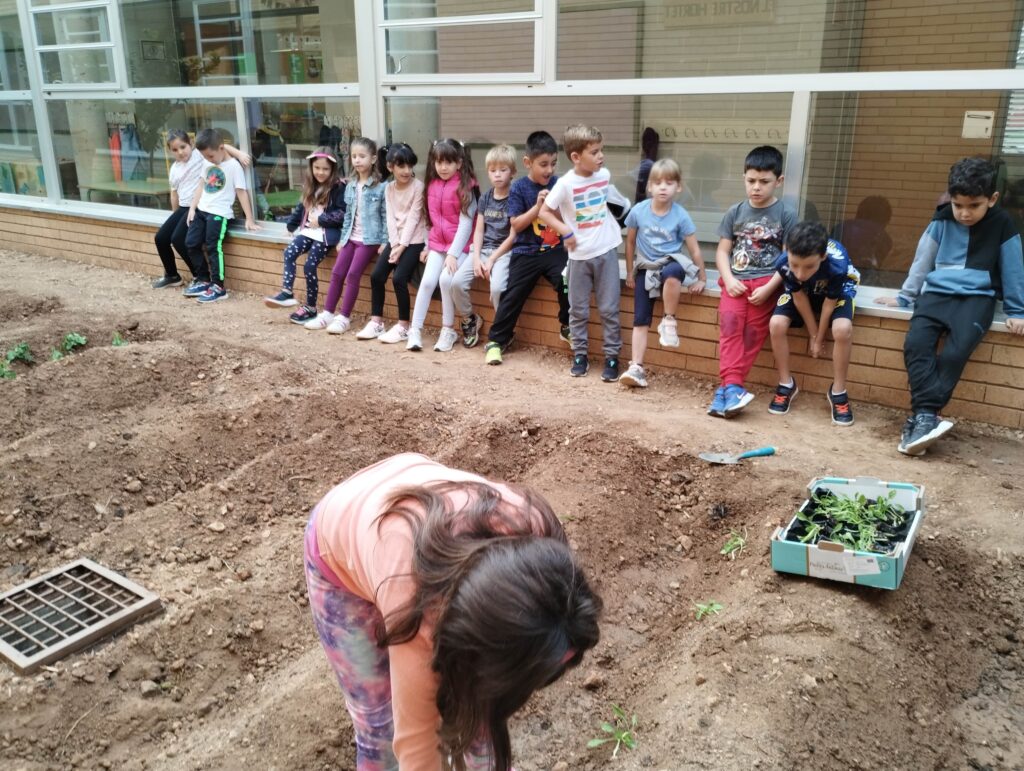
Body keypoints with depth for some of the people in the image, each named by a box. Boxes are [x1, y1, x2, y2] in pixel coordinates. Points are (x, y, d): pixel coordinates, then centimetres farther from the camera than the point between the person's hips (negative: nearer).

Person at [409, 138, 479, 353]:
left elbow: (466, 223, -14)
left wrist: (453, 253, -19)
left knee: (446, 279, -23)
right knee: (427, 281, -12)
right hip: (437, 244, 5)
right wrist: (428, 245, 11)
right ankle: (415, 329, -6)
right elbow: (431, 219, 15)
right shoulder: (432, 185, 9)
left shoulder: (465, 188, -9)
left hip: (459, 245, -5)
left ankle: (448, 330, -7)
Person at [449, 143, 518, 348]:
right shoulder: (485, 198, 11)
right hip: (483, 249, 5)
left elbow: (513, 236, -9)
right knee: (457, 281, -14)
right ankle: (470, 320, 11)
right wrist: (476, 258, -5)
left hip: (504, 251, -5)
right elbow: (478, 231, 10)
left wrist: (492, 260, -12)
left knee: (497, 287, -30)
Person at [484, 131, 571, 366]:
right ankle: (497, 340, 14)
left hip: (555, 250, 1)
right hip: (526, 253, -1)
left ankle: (567, 327, 3)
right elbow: (516, 225, -9)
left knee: (567, 282, -21)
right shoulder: (519, 188, -4)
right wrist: (538, 206, -18)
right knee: (513, 295, 0)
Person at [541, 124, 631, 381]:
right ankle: (580, 355, 22)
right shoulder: (566, 184, -14)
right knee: (578, 310, 9)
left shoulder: (605, 175, -1)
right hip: (579, 255, -2)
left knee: (609, 309, 4)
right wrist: (565, 232, -14)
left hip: (606, 251, 2)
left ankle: (612, 356, 13)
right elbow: (544, 212, -8)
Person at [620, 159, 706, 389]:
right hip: (646, 268, 2)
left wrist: (702, 279, -3)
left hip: (671, 263, -2)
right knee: (640, 320, -5)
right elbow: (630, 243, 7)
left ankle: (669, 321, -19)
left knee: (671, 272, -40)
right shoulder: (638, 211, -7)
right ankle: (636, 368, -4)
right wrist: (630, 273, 10)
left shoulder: (680, 216, -11)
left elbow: (694, 249, -5)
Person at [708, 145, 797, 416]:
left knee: (753, 328, -16)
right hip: (736, 279, 2)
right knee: (729, 320, -20)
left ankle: (726, 387, -17)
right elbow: (722, 251, 10)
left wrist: (769, 288, -12)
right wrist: (729, 279, -7)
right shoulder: (735, 212, 11)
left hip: (767, 281, -2)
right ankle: (733, 385, -26)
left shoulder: (785, 215, 3)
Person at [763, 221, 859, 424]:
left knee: (843, 329, -29)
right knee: (776, 324, -22)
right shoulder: (784, 263, -34)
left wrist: (819, 339, -11)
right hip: (800, 292, 2)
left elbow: (829, 303, -23)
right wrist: (813, 335, -10)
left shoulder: (837, 266, -40)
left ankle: (838, 391, -8)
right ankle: (786, 384, 0)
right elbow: (800, 298, -18)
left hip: (837, 291, -2)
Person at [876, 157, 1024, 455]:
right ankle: (927, 414, -29)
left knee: (954, 353, -27)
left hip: (977, 297, -2)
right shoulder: (942, 220, 5)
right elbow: (923, 261, 14)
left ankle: (922, 416, -26)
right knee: (915, 344, -24)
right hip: (937, 292, 3)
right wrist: (905, 297, 17)